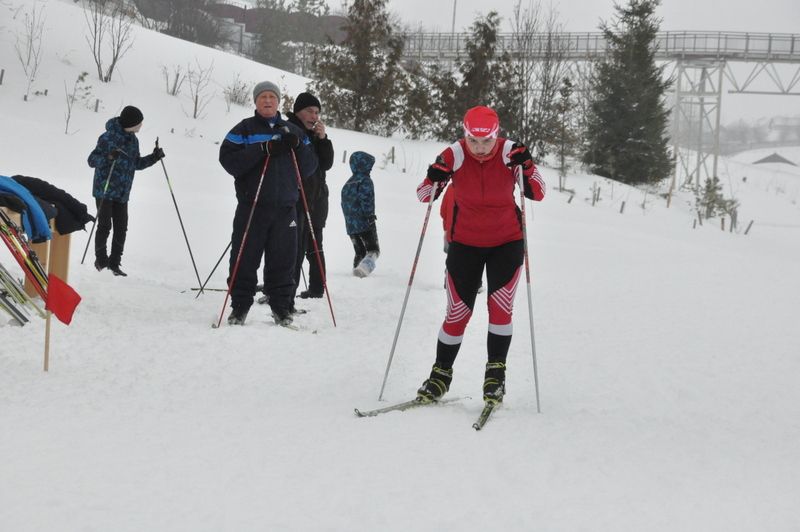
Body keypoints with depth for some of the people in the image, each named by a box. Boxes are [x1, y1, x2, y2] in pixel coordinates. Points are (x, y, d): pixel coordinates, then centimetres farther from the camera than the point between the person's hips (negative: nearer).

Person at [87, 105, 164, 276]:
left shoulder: (133, 140, 9)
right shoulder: (108, 138, -14)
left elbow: (136, 164, 21)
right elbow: (92, 160, -13)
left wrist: (153, 158, 7)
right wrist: (108, 157, -31)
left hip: (122, 193, 7)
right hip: (104, 190, -6)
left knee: (121, 228, 4)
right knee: (105, 225, -5)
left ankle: (114, 262, 12)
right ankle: (101, 259, 9)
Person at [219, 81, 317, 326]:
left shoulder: (293, 132, 16)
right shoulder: (244, 129, 5)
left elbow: (309, 167, 13)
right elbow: (229, 161, -9)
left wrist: (298, 146, -6)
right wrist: (264, 149, -17)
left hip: (285, 207, 2)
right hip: (251, 206, -2)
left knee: (283, 261, 2)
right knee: (245, 260, -2)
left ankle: (281, 308, 11)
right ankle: (239, 307, 7)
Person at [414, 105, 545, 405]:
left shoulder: (510, 152, -15)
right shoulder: (455, 155, -16)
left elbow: (538, 194, -13)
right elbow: (424, 196, -9)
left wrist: (527, 167, -30)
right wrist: (435, 178, -30)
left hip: (506, 242, 0)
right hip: (465, 243, 0)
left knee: (501, 306, -13)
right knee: (458, 313, 1)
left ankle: (496, 374, -1)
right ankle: (441, 375, 16)